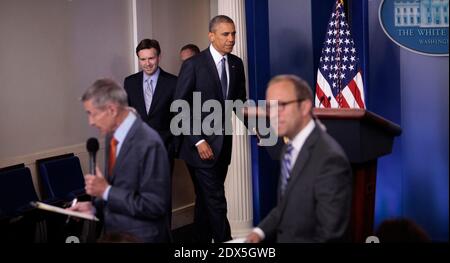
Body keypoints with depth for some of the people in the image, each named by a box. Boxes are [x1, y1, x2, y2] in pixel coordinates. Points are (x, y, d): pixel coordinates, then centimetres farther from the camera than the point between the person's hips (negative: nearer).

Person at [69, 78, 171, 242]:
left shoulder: (149, 143, -21)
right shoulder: (112, 136, 6)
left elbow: (154, 205, -21)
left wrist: (106, 191, -18)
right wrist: (95, 206, 0)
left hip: (140, 238, -7)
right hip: (114, 234, 7)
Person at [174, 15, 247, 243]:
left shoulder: (236, 64, 7)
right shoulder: (193, 65, -9)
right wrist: (198, 141, -16)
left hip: (224, 145, 6)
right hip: (201, 145, -5)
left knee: (206, 200, 14)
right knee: (216, 201, -7)